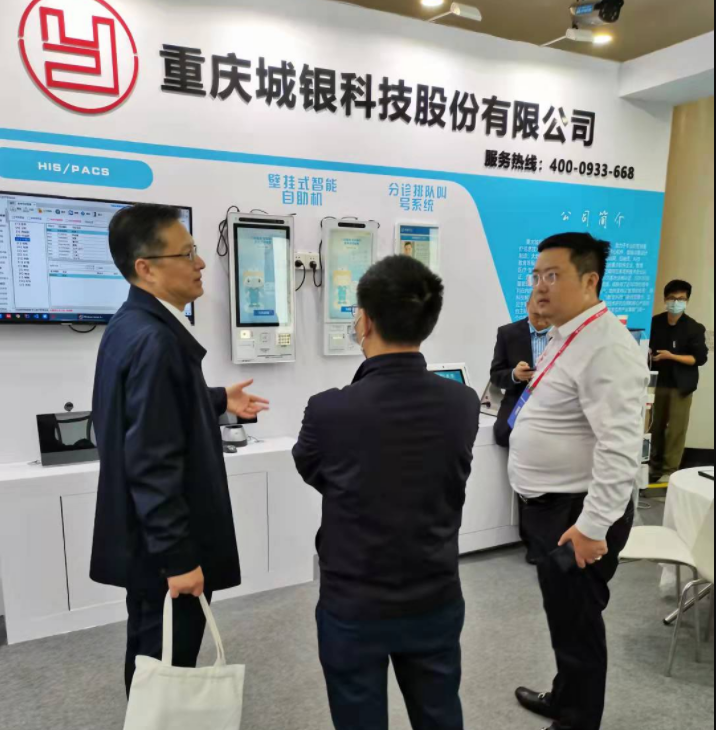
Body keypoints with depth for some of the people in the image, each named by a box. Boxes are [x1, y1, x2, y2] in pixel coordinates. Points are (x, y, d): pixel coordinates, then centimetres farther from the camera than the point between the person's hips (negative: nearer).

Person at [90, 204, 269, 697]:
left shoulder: (133, 325, 5)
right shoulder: (154, 340, -26)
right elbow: (153, 464, -28)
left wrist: (218, 402, 16)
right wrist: (178, 557, -23)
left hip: (146, 539, 10)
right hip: (162, 547, -10)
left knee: (151, 658, 27)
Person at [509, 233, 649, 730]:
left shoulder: (606, 347, -22)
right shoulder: (565, 337, 10)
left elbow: (621, 447, -28)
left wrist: (592, 526, -26)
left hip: (579, 513, -10)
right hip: (551, 504, 10)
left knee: (577, 622, 10)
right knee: (563, 614, 25)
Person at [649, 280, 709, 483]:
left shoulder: (694, 328, -8)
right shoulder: (655, 323, 1)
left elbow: (700, 358, -10)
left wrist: (671, 356, -18)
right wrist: (650, 356, -8)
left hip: (681, 385, -3)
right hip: (659, 382, 3)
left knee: (676, 428, 0)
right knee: (656, 426, 10)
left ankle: (670, 470, 9)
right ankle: (655, 466, 23)